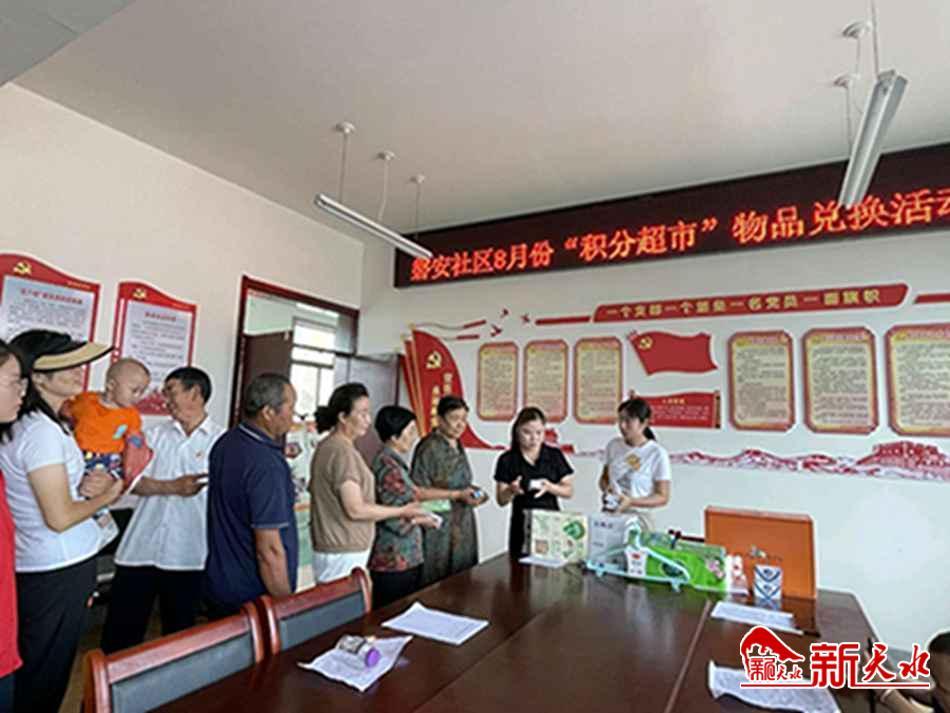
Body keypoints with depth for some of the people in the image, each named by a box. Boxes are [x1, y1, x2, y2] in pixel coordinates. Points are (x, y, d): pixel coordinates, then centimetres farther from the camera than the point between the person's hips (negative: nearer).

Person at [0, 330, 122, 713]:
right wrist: (106, 495, -8)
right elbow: (60, 517, -24)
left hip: (32, 565, 9)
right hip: (60, 568, -9)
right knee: (44, 679, 9)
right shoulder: (42, 431, -24)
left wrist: (83, 485, 1)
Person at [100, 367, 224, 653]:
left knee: (178, 632, 13)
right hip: (140, 548, 3)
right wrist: (173, 487, -15)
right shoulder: (156, 434, 7)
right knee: (119, 632, 11)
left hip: (187, 554, -3)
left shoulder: (220, 440, -4)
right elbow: (135, 482, -2)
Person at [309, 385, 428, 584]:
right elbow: (356, 509, -21)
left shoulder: (327, 446, 10)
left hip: (332, 549, 10)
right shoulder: (342, 451, -20)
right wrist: (403, 511, -11)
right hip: (343, 554, -9)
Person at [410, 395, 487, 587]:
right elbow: (418, 492, -19)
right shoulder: (429, 448, -14)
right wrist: (457, 495, -20)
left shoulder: (458, 446, 11)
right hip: (439, 528, -8)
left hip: (462, 527, 8)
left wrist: (473, 493, 4)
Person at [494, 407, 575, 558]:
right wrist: (511, 491, -21)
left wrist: (550, 487, -16)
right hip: (522, 527, -1)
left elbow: (569, 491, 3)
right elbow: (501, 500, 0)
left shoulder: (555, 455, 3)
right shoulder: (507, 460, -1)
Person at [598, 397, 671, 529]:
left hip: (637, 517, -3)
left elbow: (662, 497, -5)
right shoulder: (613, 445, 4)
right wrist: (606, 489, -5)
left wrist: (631, 502, -18)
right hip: (608, 514, 3)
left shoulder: (657, 453, -8)